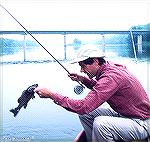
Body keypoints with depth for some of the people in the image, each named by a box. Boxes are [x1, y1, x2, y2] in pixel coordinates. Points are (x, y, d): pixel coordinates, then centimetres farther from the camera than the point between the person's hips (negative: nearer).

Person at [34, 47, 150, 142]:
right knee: (86, 114, 3)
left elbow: (83, 106, -34)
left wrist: (51, 94, -29)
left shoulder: (111, 77, -30)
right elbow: (100, 88, 20)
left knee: (100, 123, -33)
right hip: (123, 114, 9)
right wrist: (84, 79, 2)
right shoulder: (110, 67, -2)